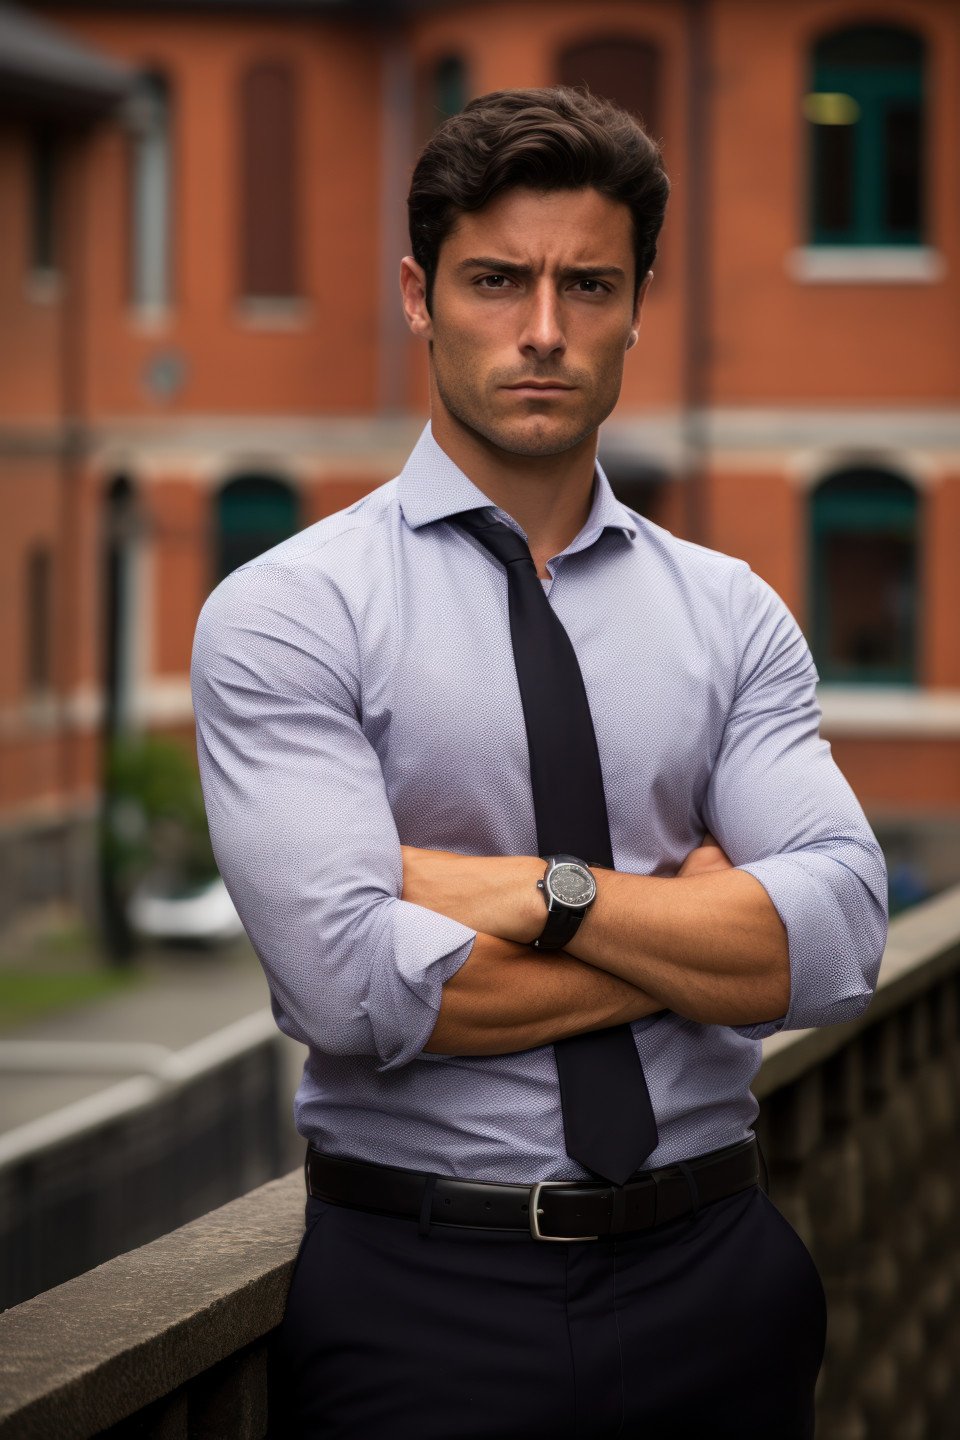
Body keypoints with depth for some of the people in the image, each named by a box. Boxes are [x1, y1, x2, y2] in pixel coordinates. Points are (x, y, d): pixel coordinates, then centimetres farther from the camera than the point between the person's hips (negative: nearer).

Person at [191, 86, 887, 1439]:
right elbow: (354, 984, -19)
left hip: (715, 1283, 3)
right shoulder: (284, 614, -6)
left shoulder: (733, 614, 6)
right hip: (420, 1298, -3)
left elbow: (838, 943, -8)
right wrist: (700, 921, -10)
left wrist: (539, 890, -16)